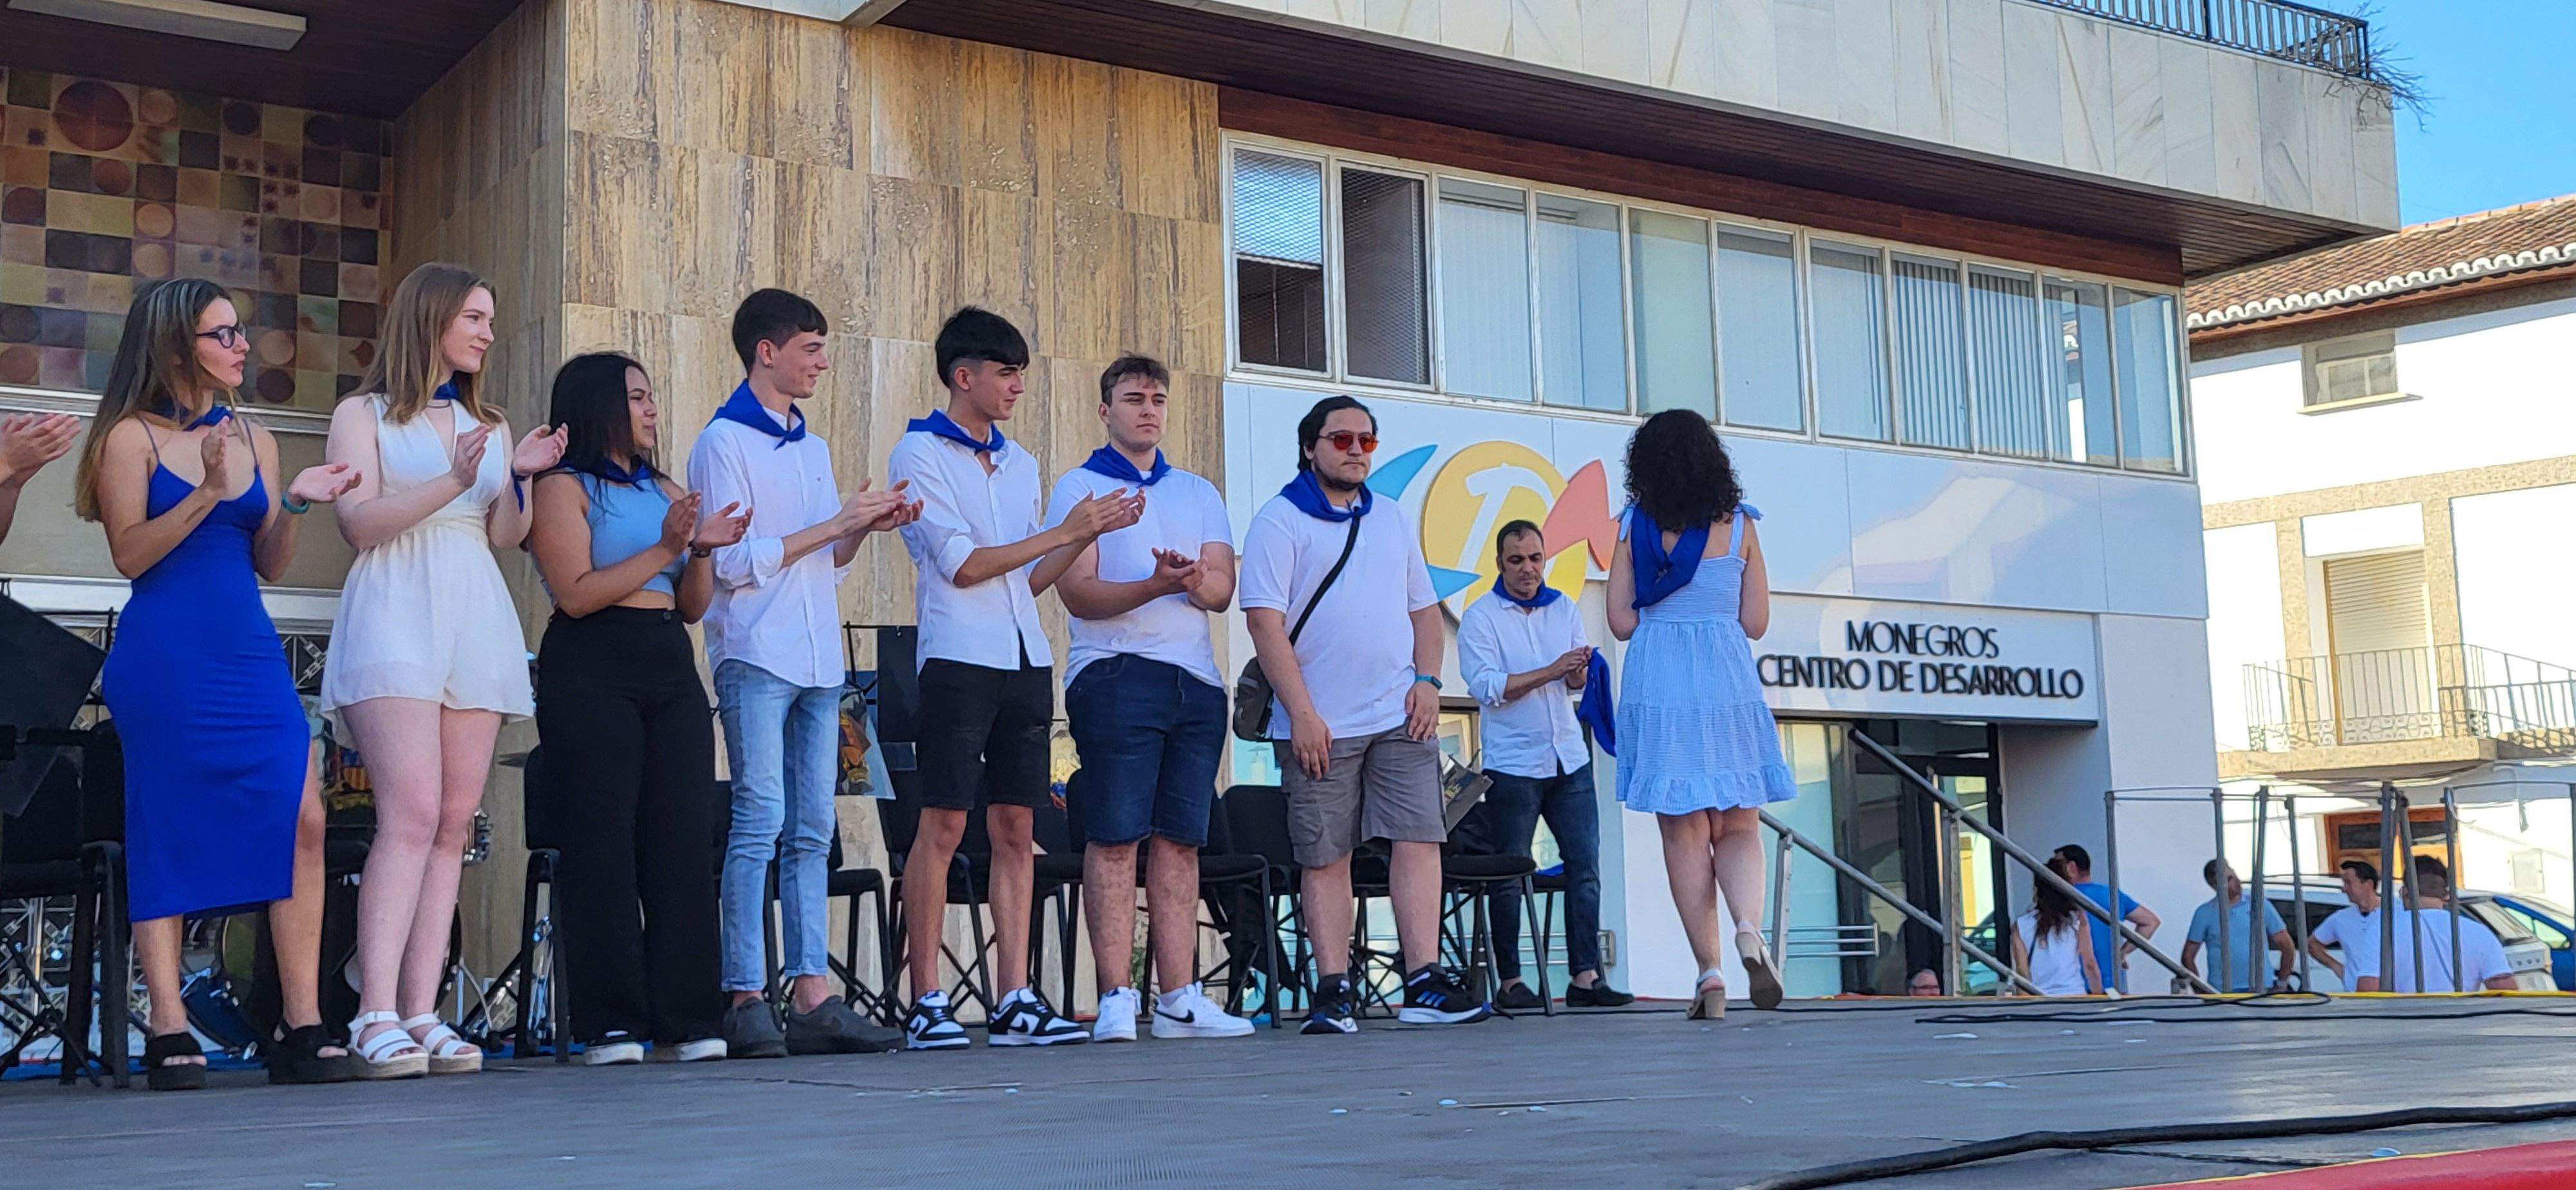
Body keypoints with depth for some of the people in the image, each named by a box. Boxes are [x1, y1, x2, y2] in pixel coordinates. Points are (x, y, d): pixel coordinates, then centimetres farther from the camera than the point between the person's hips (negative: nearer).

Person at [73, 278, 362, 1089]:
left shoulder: (254, 439, 16)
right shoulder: (132, 437, 1)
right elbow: (130, 554, -7)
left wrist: (293, 506, -3)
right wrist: (207, 494, -17)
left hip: (249, 651, 5)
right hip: (164, 653, -5)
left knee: (303, 819, -8)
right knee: (167, 832, -1)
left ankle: (303, 1027, -4)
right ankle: (169, 1033, 5)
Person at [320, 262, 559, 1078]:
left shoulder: (488, 425, 22)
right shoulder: (365, 415, 8)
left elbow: (505, 536, 15)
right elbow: (359, 522, -5)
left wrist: (522, 475, -2)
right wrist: (451, 483, -16)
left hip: (476, 622, 6)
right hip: (397, 614, -5)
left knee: (453, 824, -2)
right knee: (412, 814, -19)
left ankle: (422, 1012, -2)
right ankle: (379, 1016, -21)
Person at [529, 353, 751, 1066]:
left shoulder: (665, 492, 20)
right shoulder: (563, 488, 1)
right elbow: (577, 593, -11)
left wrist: (703, 552, 1)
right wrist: (663, 550, -13)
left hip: (670, 671, 6)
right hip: (591, 673, -6)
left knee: (685, 841, -1)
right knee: (603, 846, -6)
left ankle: (688, 1017, 2)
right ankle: (609, 1024, -2)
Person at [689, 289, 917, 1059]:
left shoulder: (813, 448, 20)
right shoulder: (724, 442, -3)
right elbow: (735, 562, -11)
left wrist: (867, 527, 3)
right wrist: (837, 524, -10)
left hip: (819, 662, 7)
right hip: (755, 658, -7)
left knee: (812, 831, 4)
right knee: (760, 823, -10)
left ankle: (811, 998, 4)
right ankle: (746, 1001, -8)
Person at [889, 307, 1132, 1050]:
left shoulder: (1019, 463, 18)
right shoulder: (920, 454, -2)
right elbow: (963, 565, -10)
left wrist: (1091, 531, 5)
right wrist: (1064, 532, -8)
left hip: (1026, 661, 6)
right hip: (959, 660, -6)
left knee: (1017, 829, 4)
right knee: (943, 826, -7)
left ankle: (1014, 1001, 5)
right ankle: (925, 1002, -2)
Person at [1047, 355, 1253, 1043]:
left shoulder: (1199, 493, 20)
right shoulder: (1080, 488, 6)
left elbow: (1223, 589, 7)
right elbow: (1079, 593, -5)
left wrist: (1192, 579, -17)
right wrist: (1156, 586, -21)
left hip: (1196, 678, 5)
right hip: (1115, 675, -4)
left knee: (1180, 839, 4)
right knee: (1115, 837, -8)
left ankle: (1180, 999, 6)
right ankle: (1115, 1000, -6)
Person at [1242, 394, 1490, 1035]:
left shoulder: (1392, 519, 17)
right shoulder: (1280, 520, 0)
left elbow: (1423, 608, 21)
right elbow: (1265, 620, -8)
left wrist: (1428, 680, 3)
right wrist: (1301, 713, -14)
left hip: (1400, 717, 4)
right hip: (1320, 724, -4)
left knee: (1418, 838, -6)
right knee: (1325, 856, 0)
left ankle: (1424, 982, -6)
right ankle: (1334, 991, 5)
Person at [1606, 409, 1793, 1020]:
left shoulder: (1633, 526, 2)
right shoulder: (1739, 526, 3)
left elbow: (1622, 621, 0)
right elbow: (1754, 623, 4)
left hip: (1657, 688, 0)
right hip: (1727, 687, 0)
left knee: (1684, 833, 5)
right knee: (1738, 827, 10)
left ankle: (1710, 971, 0)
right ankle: (1749, 928, -17)